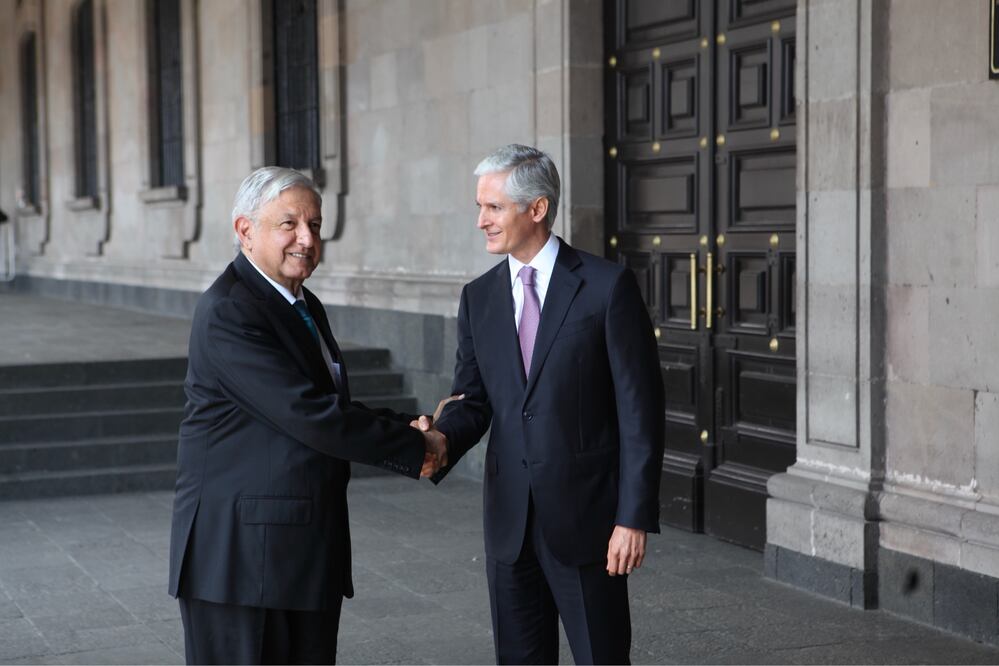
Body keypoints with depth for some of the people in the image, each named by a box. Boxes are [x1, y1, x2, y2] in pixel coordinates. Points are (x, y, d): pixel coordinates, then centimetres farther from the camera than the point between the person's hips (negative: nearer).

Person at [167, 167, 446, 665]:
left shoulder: (304, 307, 15)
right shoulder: (227, 313, -16)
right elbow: (309, 415, -22)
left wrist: (415, 427, -1)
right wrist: (415, 447, -14)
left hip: (311, 550, 9)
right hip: (240, 551, -9)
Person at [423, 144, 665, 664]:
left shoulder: (608, 286, -7)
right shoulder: (479, 297, 9)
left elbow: (639, 408, -8)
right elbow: (473, 398, 8)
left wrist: (634, 517, -12)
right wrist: (443, 437, -15)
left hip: (585, 516, -5)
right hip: (509, 520, 5)